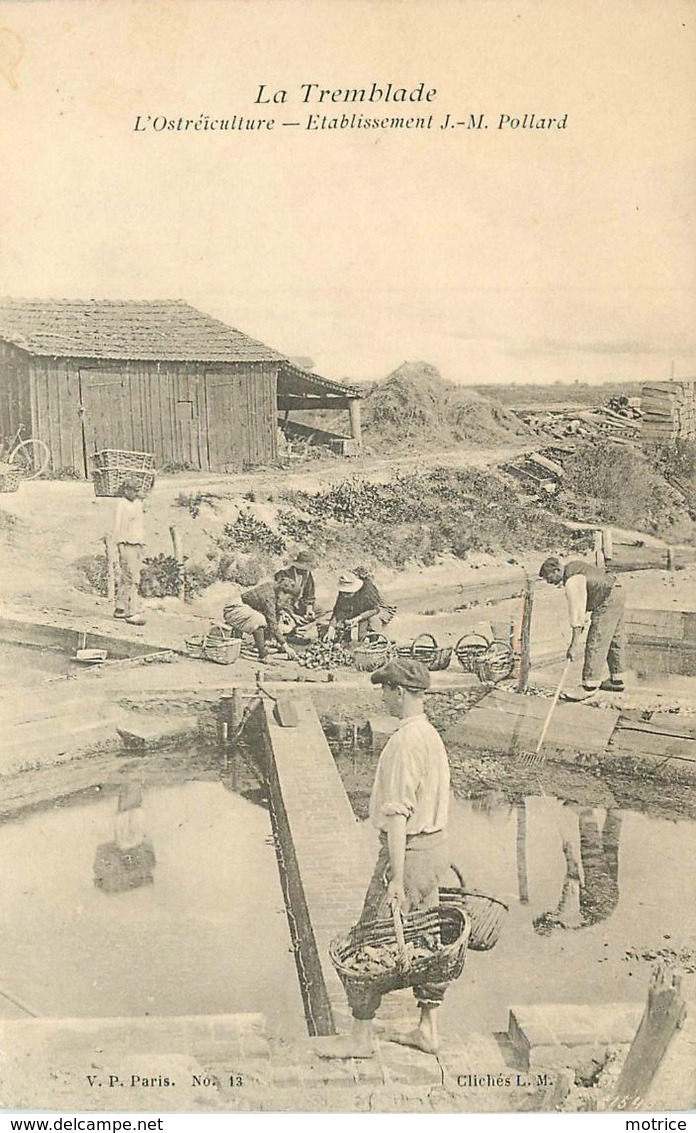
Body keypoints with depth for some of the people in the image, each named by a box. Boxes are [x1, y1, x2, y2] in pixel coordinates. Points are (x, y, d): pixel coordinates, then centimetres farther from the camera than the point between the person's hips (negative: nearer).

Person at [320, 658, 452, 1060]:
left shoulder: (404, 742, -20)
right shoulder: (433, 735, 9)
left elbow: (397, 814, -22)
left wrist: (395, 878, -21)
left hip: (408, 851, -9)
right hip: (437, 846, 10)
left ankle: (361, 1036, 12)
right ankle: (429, 1029, 25)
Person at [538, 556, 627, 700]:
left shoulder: (571, 581, -21)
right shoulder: (572, 565, 9)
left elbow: (576, 611, -24)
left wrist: (575, 644, -23)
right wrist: (583, 619, 22)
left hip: (608, 601, -11)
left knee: (596, 644, -11)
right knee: (615, 638, 17)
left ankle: (590, 685, -10)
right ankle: (617, 680, 27)